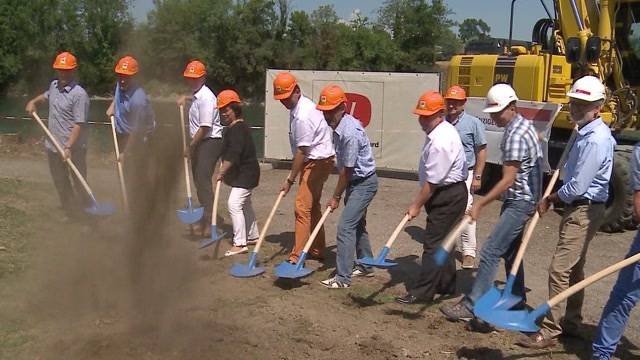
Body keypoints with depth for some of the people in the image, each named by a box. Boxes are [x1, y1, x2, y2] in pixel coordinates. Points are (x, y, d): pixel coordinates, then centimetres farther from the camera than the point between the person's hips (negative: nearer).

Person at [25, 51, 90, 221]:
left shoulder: (79, 94, -19)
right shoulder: (54, 85, 5)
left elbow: (79, 124, -22)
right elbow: (46, 95, 32)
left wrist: (68, 147, -28)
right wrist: (33, 101, 14)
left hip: (73, 148, -7)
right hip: (53, 145, 8)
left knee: (79, 184, 3)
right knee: (60, 182, 17)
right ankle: (70, 213, 32)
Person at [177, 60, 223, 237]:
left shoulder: (206, 98, -17)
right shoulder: (196, 95, 13)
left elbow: (205, 128, -21)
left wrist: (191, 146, -14)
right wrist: (184, 98, 25)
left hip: (210, 142, -10)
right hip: (199, 143, 10)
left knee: (204, 181, -15)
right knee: (198, 181, 13)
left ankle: (209, 223, -14)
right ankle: (204, 220, 22)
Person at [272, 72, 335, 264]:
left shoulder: (303, 116, -25)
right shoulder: (298, 106, 7)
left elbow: (302, 151, -23)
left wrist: (290, 179, -17)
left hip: (318, 162, -11)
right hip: (314, 161, 11)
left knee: (302, 207, -11)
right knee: (313, 206, 17)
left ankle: (297, 256, -7)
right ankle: (317, 250, 28)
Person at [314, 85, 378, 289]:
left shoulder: (350, 133, -28)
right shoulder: (339, 126, 2)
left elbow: (347, 170, -21)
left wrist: (336, 197, -11)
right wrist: (339, 193, 13)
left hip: (364, 182, -10)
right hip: (356, 181, 10)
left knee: (345, 226, -12)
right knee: (357, 224, 20)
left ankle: (342, 278, -7)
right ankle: (366, 266, 35)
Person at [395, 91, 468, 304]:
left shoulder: (440, 142, -26)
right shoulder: (439, 130, 7)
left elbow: (432, 181, -23)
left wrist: (417, 205, -14)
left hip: (448, 196, -11)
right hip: (446, 193, 11)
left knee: (433, 243, -6)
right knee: (443, 241, 18)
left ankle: (423, 292, 0)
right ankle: (446, 285, 29)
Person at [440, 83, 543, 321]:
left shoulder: (515, 136, -22)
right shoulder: (523, 125, 10)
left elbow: (508, 180, -24)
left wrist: (480, 204, -24)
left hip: (519, 202, -10)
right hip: (517, 200, 10)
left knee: (490, 252, -11)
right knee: (511, 252, 17)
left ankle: (471, 306, -9)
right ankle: (517, 302, 28)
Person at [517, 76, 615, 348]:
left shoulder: (595, 141, -22)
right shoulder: (588, 133, 9)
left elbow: (577, 187, -22)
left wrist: (549, 199, -7)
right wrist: (554, 197, 11)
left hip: (583, 212, -10)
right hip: (579, 209, 10)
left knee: (560, 270, -8)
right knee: (574, 269, 18)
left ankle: (549, 331, -2)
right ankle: (571, 323, 30)